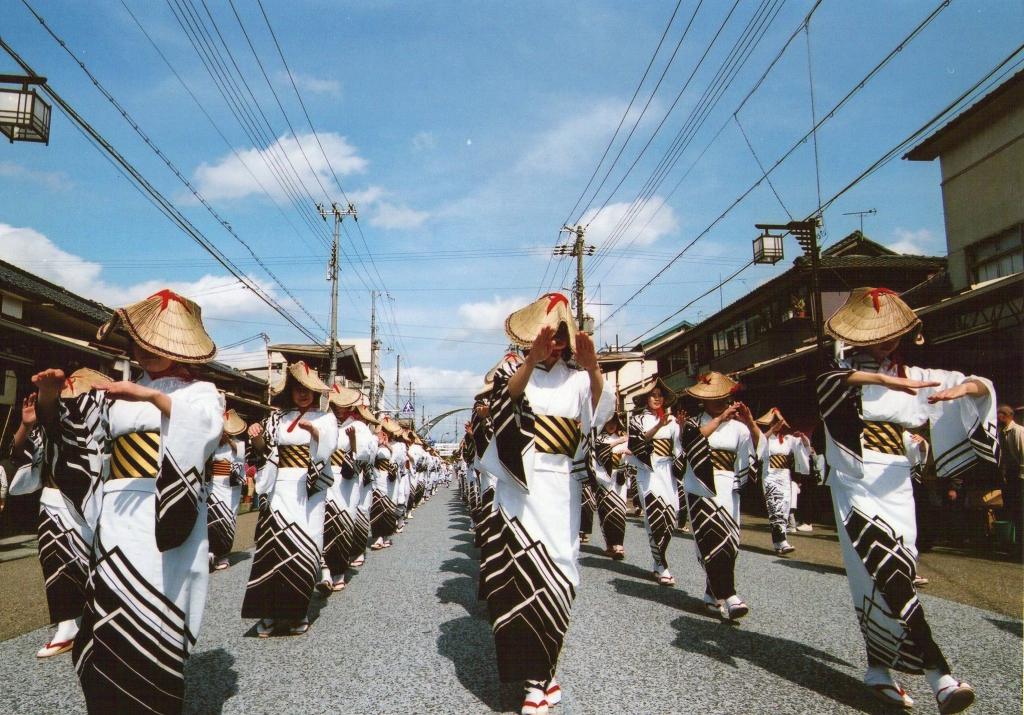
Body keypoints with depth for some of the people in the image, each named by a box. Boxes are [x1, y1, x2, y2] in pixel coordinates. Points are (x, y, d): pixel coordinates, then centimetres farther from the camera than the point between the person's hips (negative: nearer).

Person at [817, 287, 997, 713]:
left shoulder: (912, 377, 11)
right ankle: (939, 676, -13)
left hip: (896, 489, 4)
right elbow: (828, 380, -25)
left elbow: (982, 387, 8)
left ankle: (878, 670, 21)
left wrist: (963, 388, -17)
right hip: (856, 487, -4)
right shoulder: (847, 369, 1)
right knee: (890, 578, -16)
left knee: (878, 582, 8)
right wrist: (887, 380, -38)